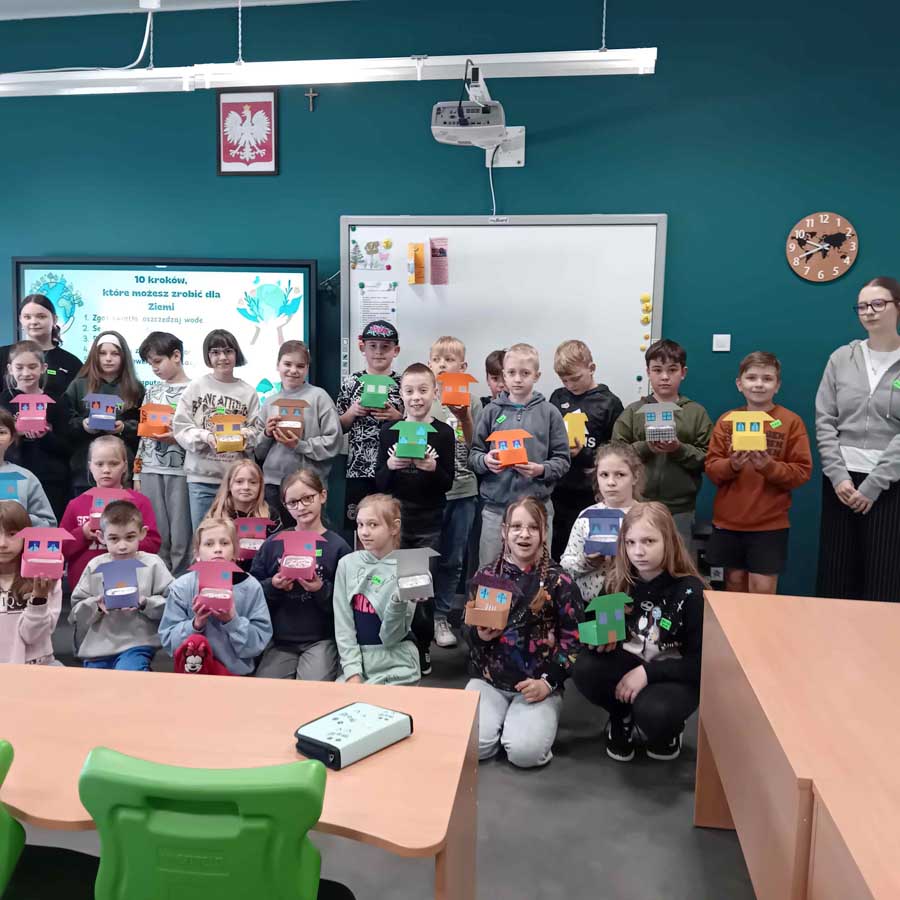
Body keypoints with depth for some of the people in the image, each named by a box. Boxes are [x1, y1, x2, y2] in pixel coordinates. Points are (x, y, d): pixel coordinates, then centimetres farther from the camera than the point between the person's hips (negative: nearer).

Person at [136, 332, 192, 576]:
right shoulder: (152, 391, 15)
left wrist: (178, 437, -19)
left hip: (180, 469, -4)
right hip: (151, 469, 5)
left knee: (181, 535, 0)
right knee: (155, 534, 6)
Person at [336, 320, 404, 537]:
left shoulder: (402, 384, 2)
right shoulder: (351, 383, 5)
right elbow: (338, 428, 10)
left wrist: (396, 417, -11)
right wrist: (352, 412, -8)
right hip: (358, 471, 1)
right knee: (356, 529, 6)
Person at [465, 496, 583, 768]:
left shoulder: (559, 582, -4)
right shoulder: (485, 577, 4)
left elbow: (573, 639, -4)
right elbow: (468, 630, 10)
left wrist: (549, 682, -13)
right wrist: (479, 636, -14)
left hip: (539, 683, -2)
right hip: (489, 678, 2)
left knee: (525, 752, -23)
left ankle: (536, 719, 11)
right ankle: (501, 719, 12)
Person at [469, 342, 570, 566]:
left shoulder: (549, 413, 2)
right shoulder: (492, 411, 4)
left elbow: (562, 460, 1)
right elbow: (474, 454, 7)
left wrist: (541, 469, -17)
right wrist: (485, 460, -14)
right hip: (496, 506, 1)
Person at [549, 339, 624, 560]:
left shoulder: (609, 403, -2)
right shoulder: (558, 397, 9)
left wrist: (584, 455, -15)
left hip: (590, 493, -3)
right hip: (557, 490, 4)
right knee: (553, 552, 11)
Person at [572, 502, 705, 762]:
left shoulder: (690, 591, -17)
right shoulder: (620, 583, -4)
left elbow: (700, 662, -16)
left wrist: (648, 672, -25)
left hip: (675, 676, -4)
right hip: (629, 664, 4)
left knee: (652, 712, -36)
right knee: (584, 669, -26)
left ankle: (667, 728, 5)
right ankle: (622, 718, 5)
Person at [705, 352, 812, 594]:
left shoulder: (791, 422, -4)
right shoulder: (727, 420, 4)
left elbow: (803, 471, -7)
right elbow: (711, 468, 1)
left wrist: (769, 466, -22)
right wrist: (732, 465, -19)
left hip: (770, 523, -3)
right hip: (728, 520, 3)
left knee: (762, 590, -3)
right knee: (734, 583, 13)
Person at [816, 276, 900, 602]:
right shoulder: (842, 358, 7)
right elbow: (824, 421, 3)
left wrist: (873, 484, -12)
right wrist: (838, 474, -7)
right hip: (841, 478, 2)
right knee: (835, 574, 4)